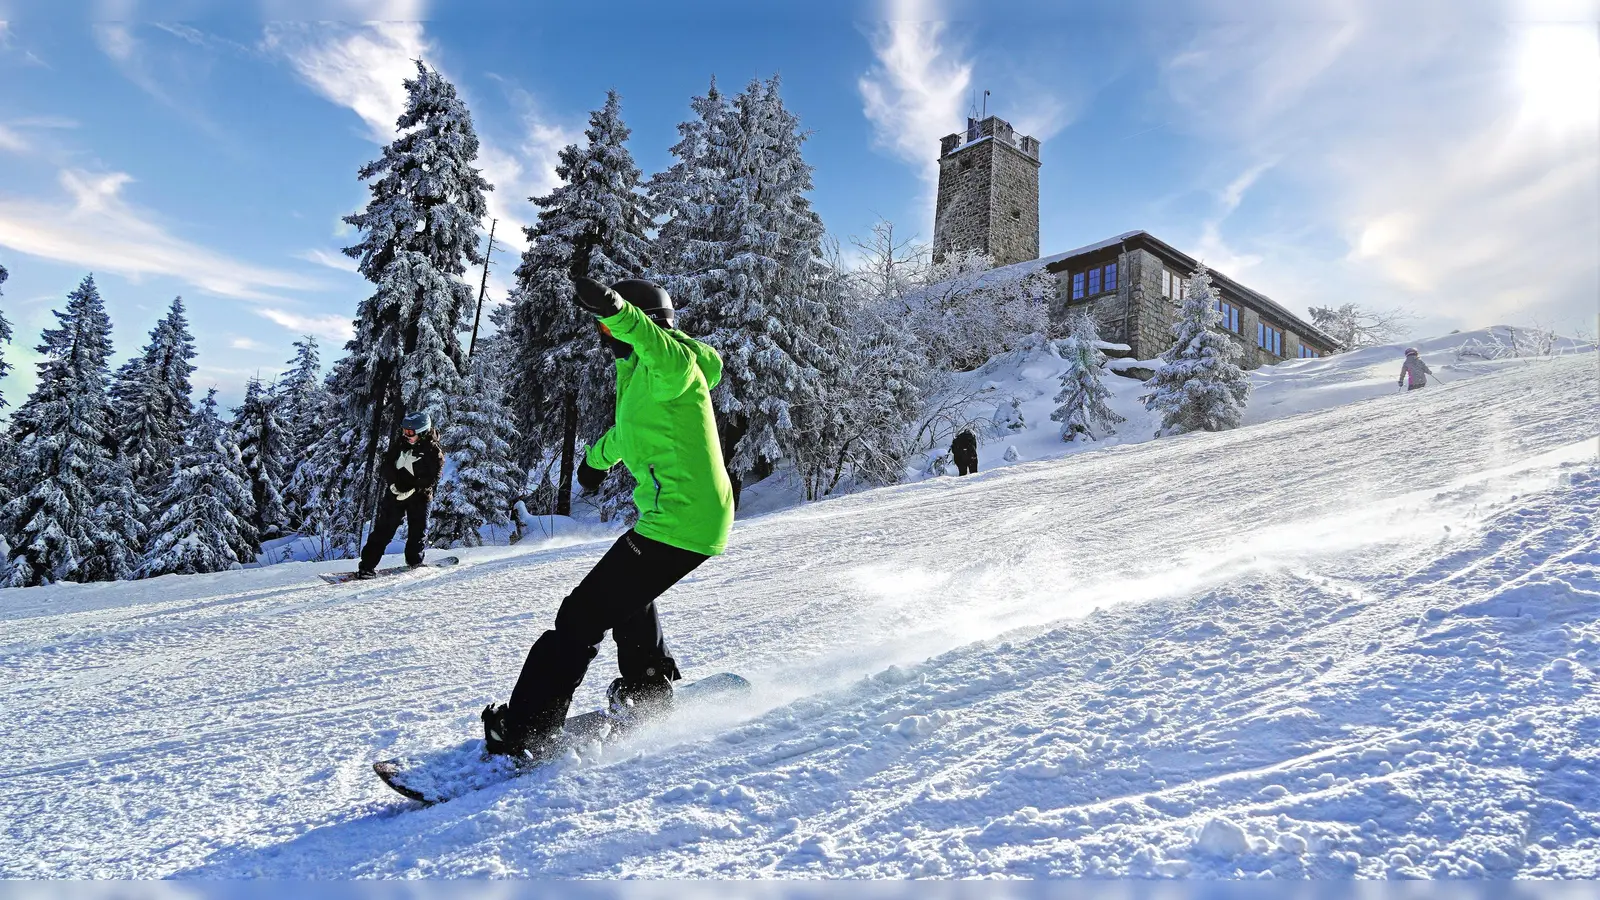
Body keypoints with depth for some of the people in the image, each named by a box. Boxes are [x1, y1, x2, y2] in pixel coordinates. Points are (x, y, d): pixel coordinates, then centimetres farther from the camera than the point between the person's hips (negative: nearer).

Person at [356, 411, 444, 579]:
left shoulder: (434, 451, -8)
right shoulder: (399, 444, 5)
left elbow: (432, 478, -13)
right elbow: (386, 465, 9)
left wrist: (412, 489, -22)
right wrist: (393, 483, -9)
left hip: (419, 496, -2)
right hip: (396, 492, 2)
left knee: (417, 530, 2)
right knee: (383, 529, -3)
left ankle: (414, 560, 25)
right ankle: (368, 566, -2)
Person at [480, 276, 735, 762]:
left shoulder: (670, 366, -11)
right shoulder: (642, 372, 21)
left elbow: (665, 351, -39)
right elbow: (630, 428, 40)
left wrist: (616, 309, -54)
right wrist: (597, 457, 55)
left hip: (677, 522, -11)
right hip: (703, 518, 11)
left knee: (583, 615, -10)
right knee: (626, 594, 33)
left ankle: (527, 731, -4)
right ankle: (650, 697, 46)